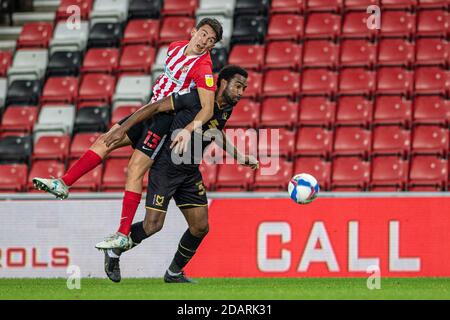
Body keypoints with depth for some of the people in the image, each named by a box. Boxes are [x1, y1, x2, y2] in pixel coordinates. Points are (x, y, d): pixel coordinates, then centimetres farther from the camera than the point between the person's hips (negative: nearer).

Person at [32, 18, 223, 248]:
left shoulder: (203, 69, -18)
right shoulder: (176, 47, 6)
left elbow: (208, 108, -26)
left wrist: (188, 130, -37)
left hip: (164, 120, -8)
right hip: (150, 110, 8)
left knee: (134, 172, -13)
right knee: (104, 142, 4)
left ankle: (123, 235, -13)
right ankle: (62, 184, 6)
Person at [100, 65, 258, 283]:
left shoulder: (226, 109, 3)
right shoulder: (196, 98, -20)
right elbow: (154, 107, -16)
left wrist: (241, 158, 23)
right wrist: (122, 129, -18)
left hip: (191, 173, 7)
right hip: (166, 168, -7)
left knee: (200, 227, 4)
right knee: (153, 224, -11)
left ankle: (174, 273, 24)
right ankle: (114, 252, 15)